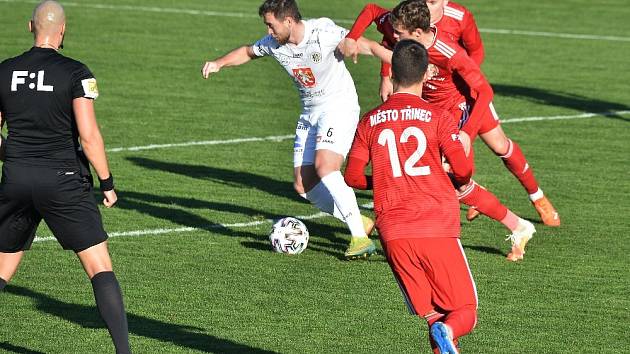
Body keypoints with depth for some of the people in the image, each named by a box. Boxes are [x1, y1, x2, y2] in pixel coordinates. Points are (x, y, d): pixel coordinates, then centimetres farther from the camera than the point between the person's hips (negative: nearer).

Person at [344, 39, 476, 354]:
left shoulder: (370, 121, 8)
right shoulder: (437, 117, 1)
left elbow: (352, 177, 9)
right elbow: (463, 171, -2)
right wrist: (457, 180, 22)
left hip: (392, 233, 2)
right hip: (437, 228, -2)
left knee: (430, 313, 13)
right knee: (466, 313, 3)